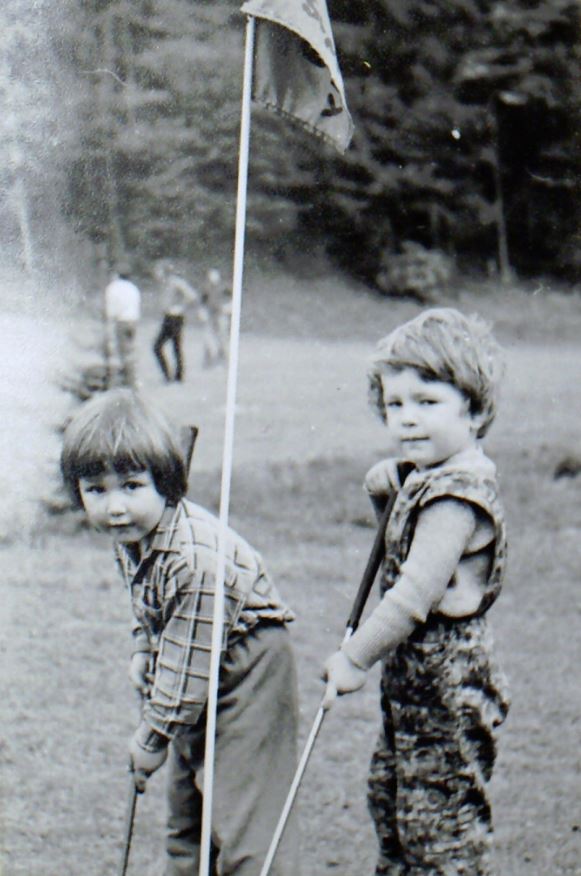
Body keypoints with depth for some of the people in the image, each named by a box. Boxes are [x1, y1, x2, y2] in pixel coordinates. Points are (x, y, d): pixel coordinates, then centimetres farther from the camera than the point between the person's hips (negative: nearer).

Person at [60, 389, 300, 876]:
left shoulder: (196, 558, -34)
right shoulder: (131, 538, -5)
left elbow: (187, 660, -27)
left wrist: (153, 735, -18)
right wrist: (142, 652, 5)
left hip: (247, 679, -10)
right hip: (199, 687, 10)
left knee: (245, 817, -10)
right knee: (186, 802, 21)